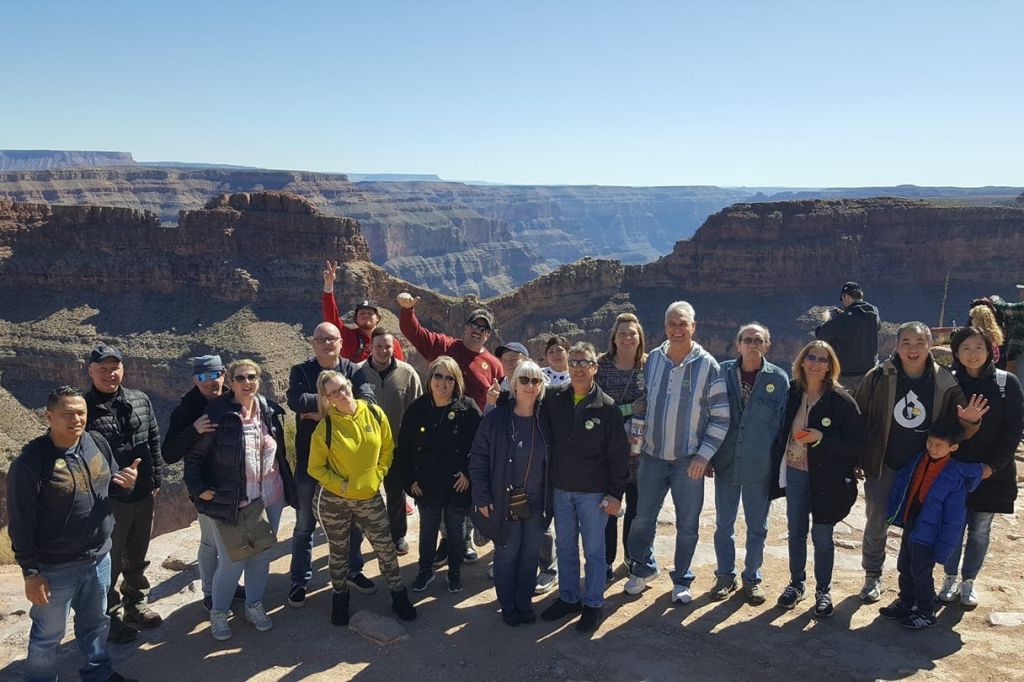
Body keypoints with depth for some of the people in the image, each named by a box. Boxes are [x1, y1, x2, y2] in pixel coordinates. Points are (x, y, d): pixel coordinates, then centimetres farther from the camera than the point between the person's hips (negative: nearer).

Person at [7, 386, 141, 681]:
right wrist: (30, 572, -15)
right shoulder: (30, 462, -21)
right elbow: (20, 523, -16)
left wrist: (124, 481, -11)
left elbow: (110, 481, 13)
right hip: (55, 568, -6)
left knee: (96, 621, 25)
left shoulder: (98, 443, -4)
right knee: (48, 634, 13)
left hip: (99, 557, 6)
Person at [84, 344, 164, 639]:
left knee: (137, 557, 20)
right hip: (108, 500, -5)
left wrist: (156, 478, 10)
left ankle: (135, 604, 39)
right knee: (109, 562, 10)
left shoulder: (140, 400, 2)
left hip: (144, 494, 5)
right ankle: (109, 615, 27)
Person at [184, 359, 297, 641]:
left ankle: (254, 605, 35)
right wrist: (198, 488, -16)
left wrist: (286, 486, 9)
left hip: (270, 499, 5)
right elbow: (194, 455, -8)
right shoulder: (217, 414, -14)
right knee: (232, 561, 3)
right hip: (231, 502, -4)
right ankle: (219, 612, 27)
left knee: (262, 555, 15)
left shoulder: (270, 410, 1)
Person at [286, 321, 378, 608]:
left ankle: (353, 570, 34)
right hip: (310, 460, -1)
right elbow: (296, 400, -23)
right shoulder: (301, 371, -3)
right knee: (305, 524, 10)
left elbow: (367, 400, -19)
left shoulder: (354, 372, -1)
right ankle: (299, 581, 25)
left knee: (352, 519, 15)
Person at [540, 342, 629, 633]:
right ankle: (568, 598, 32)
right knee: (565, 547, 16)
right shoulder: (554, 398, -1)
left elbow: (618, 453, -7)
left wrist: (616, 493, -9)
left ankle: (593, 604, 22)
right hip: (561, 489, 4)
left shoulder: (607, 407, -10)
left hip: (593, 492, -3)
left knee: (594, 550, 8)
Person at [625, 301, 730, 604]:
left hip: (689, 460, -2)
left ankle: (682, 579, 28)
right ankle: (643, 568, 34)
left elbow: (721, 416, -6)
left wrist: (704, 455, -12)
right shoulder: (652, 359, 1)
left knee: (687, 524, 8)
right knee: (643, 517, 12)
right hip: (652, 455, 3)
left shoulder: (707, 365, -8)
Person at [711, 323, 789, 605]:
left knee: (757, 527, 12)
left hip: (761, 467, -1)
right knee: (724, 524, 13)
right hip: (726, 463, 1)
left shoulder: (778, 378, -5)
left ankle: (752, 578, 30)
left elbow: (784, 423, 0)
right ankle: (725, 576, 30)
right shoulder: (723, 372, -4)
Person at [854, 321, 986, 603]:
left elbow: (957, 430, 1)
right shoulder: (878, 378, -12)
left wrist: (970, 421, -23)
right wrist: (856, 460, -10)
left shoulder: (945, 383, -8)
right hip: (882, 466, -1)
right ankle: (873, 576, 29)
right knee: (876, 524, 10)